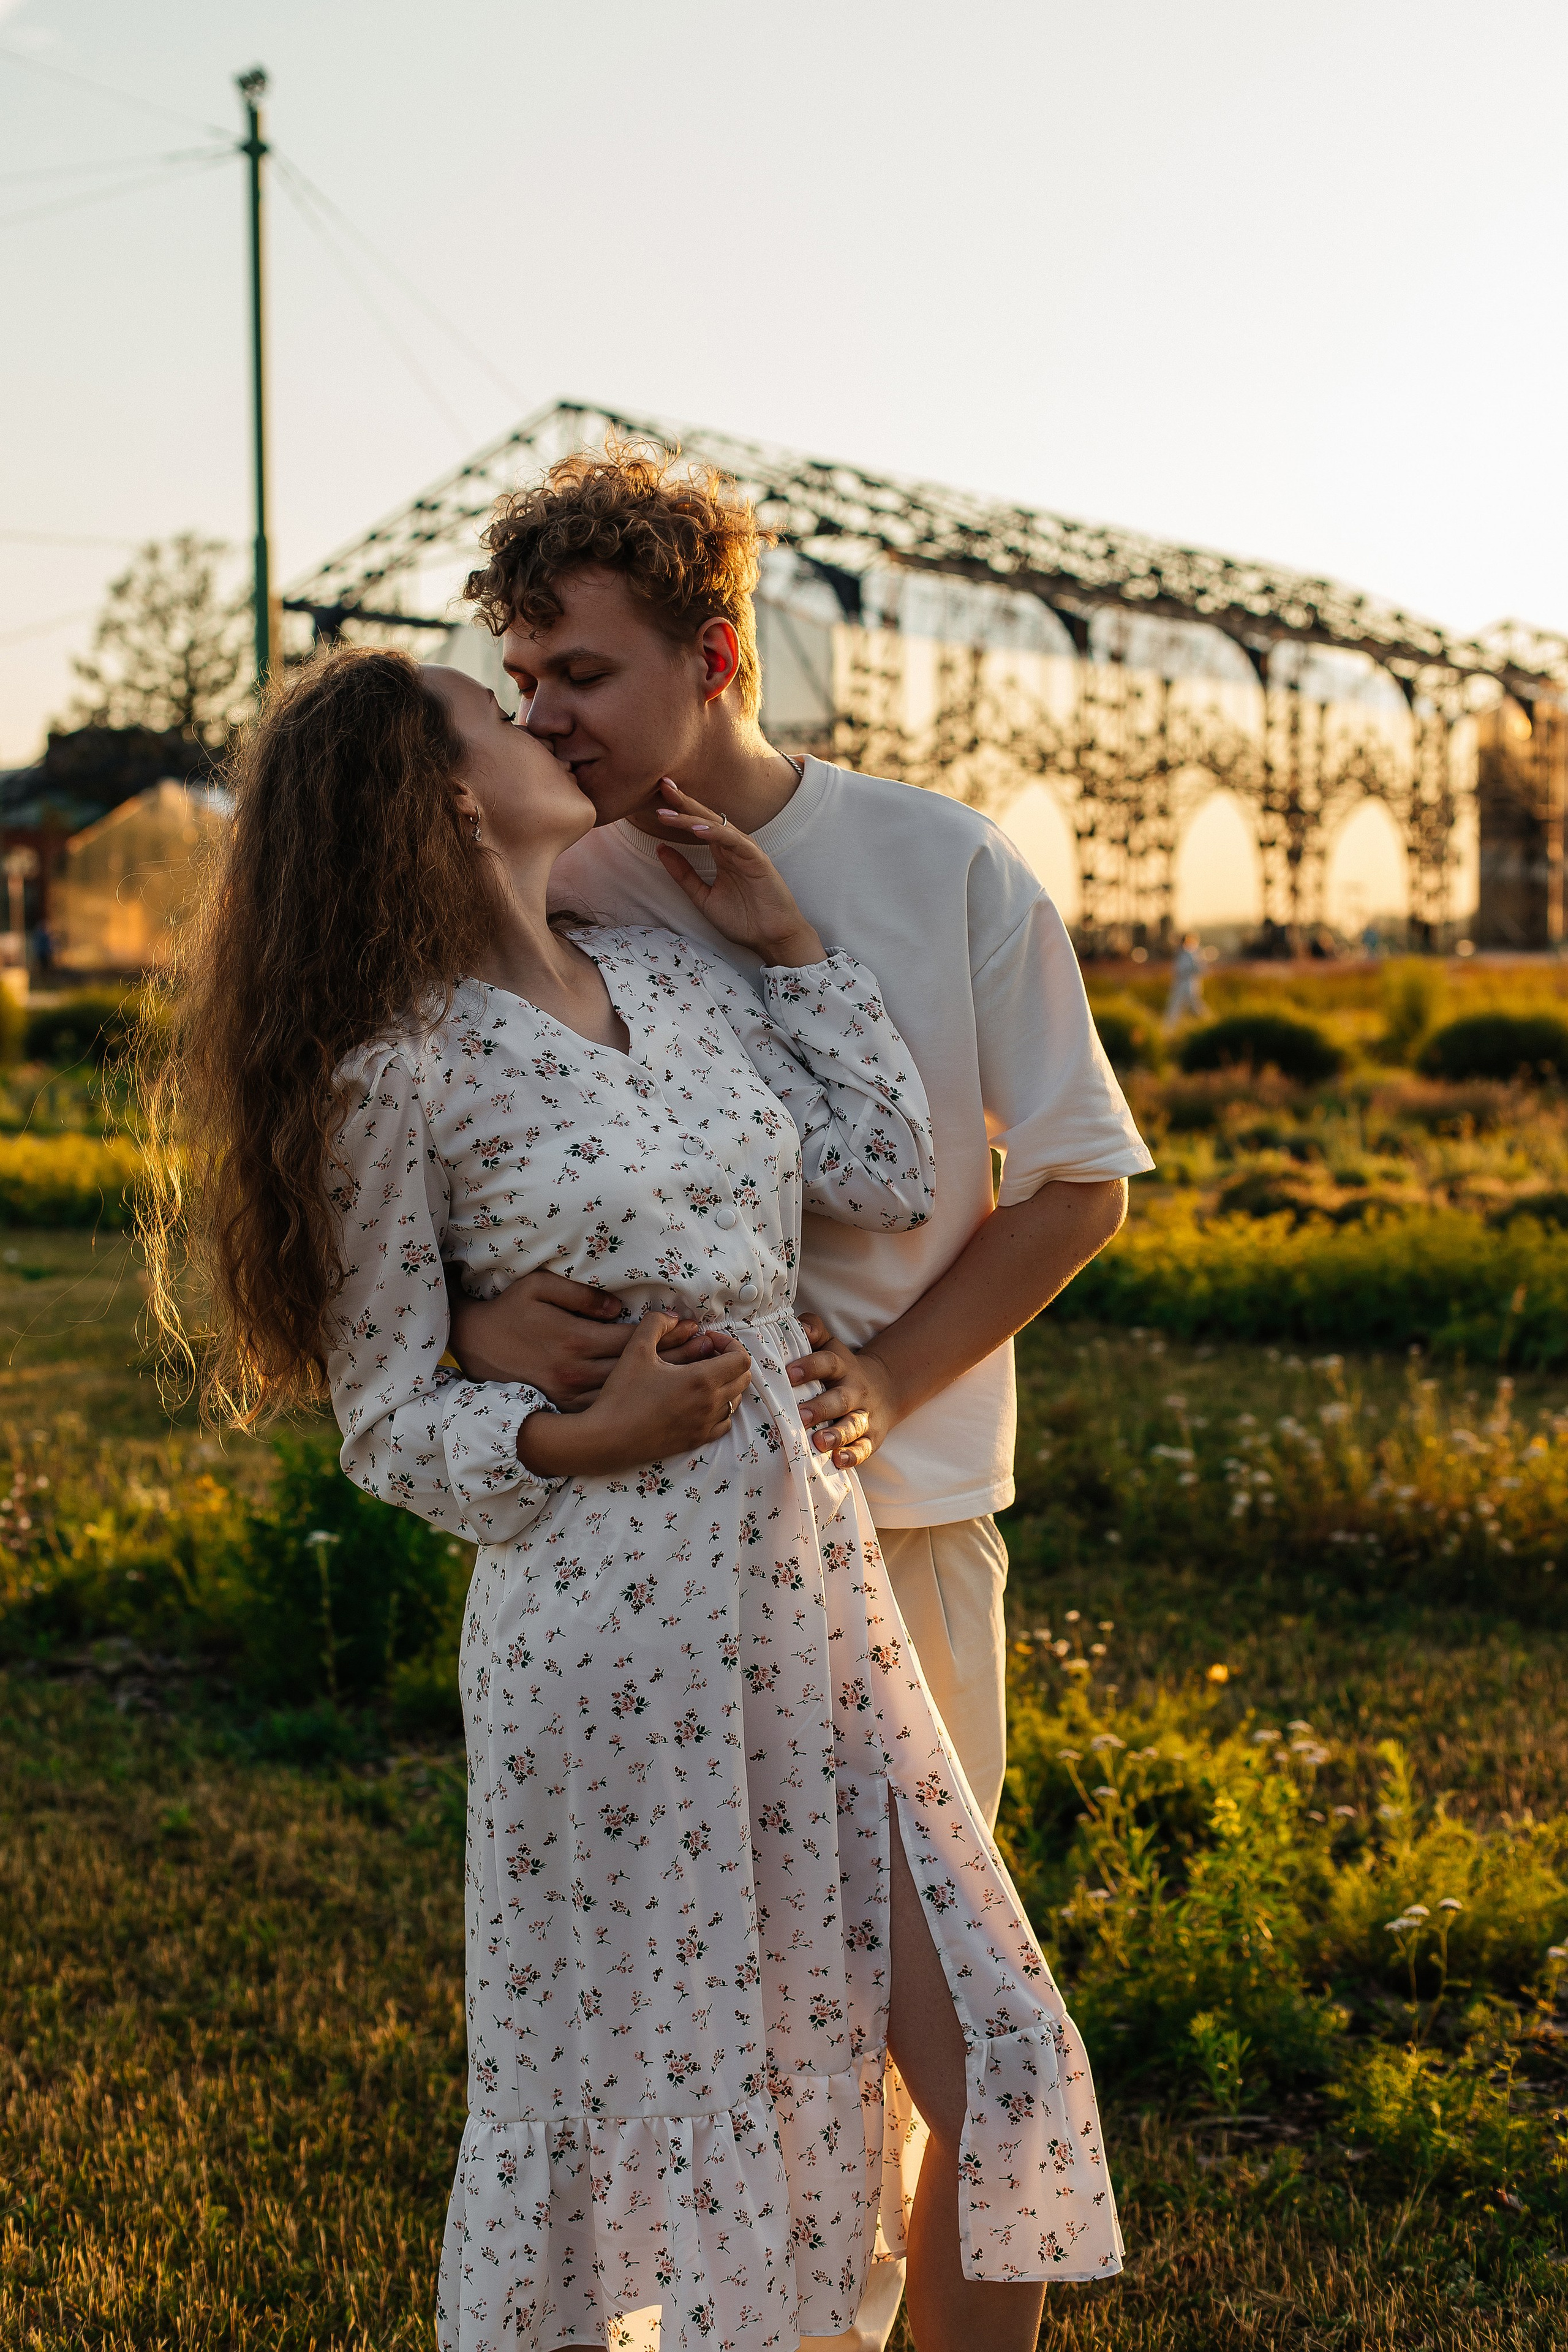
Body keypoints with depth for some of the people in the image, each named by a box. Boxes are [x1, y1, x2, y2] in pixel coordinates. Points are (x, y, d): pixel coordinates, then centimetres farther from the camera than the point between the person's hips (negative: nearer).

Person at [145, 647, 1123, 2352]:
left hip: (815, 1585, 6)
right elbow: (388, 1414, -3)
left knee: (987, 2055, 7)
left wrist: (779, 935, 11)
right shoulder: (400, 1065, -8)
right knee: (610, 2086, 9)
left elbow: (887, 1179, 9)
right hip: (611, 1624, -6)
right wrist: (583, 1435, -20)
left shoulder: (676, 978, 10)